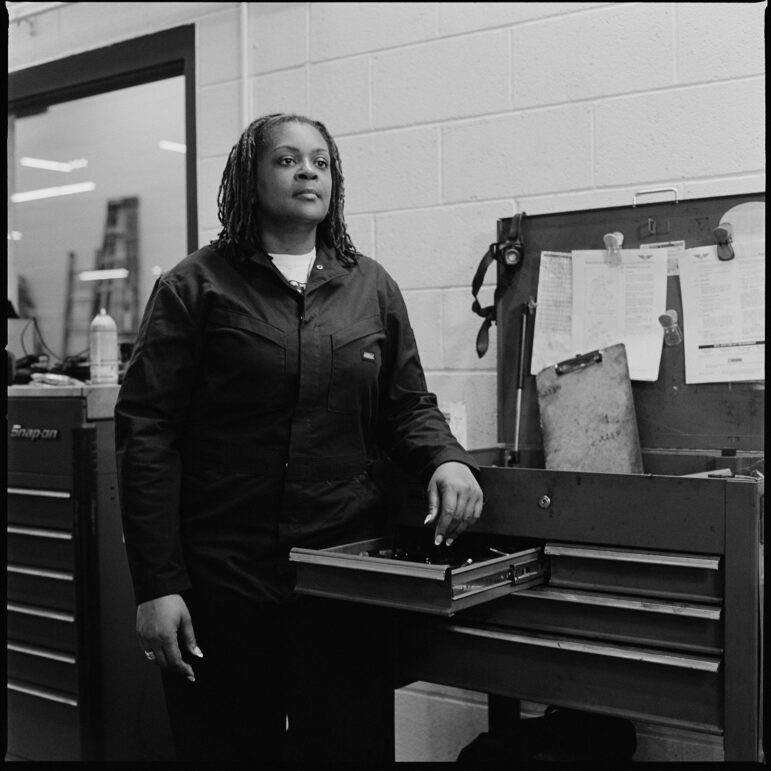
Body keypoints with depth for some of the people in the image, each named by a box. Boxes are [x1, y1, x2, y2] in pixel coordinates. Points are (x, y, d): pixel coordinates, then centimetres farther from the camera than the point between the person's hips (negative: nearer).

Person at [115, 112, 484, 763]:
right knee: (231, 744, 10)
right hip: (223, 578, -2)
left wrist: (446, 459, -8)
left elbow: (408, 406, 15)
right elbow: (146, 433, -5)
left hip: (347, 568, 3)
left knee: (351, 744, 9)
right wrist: (157, 585, -11)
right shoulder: (195, 287, -1)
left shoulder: (372, 287, 9)